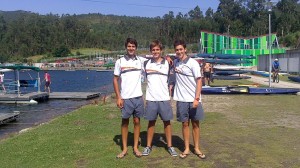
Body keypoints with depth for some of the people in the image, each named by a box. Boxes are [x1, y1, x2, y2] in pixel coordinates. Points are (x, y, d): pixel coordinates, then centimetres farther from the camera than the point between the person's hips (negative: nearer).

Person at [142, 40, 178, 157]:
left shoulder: (167, 63, 3)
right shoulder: (147, 63, 4)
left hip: (164, 98, 0)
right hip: (151, 98, 0)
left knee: (167, 122, 6)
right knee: (151, 122, 8)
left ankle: (170, 146, 16)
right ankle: (148, 146, 18)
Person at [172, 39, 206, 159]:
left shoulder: (193, 63, -8)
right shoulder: (175, 62, 5)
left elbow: (199, 81, -9)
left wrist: (196, 98, -16)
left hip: (193, 99, -3)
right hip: (181, 99, 3)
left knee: (195, 123, 7)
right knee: (185, 124, 7)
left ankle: (197, 148, 19)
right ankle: (186, 148, 18)